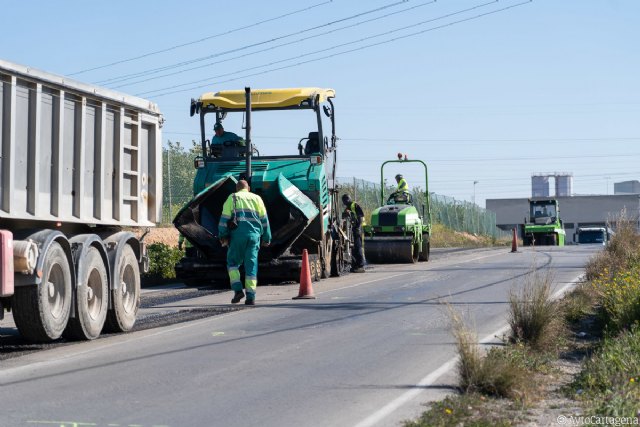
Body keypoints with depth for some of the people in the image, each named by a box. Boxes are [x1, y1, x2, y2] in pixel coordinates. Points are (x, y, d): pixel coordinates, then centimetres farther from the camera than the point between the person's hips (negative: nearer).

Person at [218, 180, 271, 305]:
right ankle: (251, 297, -1)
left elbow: (224, 218, 2)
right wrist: (267, 238, 19)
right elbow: (264, 220, 15)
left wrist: (223, 236, 3)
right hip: (254, 235, 2)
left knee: (233, 263, 11)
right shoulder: (257, 199, 18)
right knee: (251, 265, 4)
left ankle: (238, 290, -6)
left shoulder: (232, 198, 11)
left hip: (238, 234, -2)